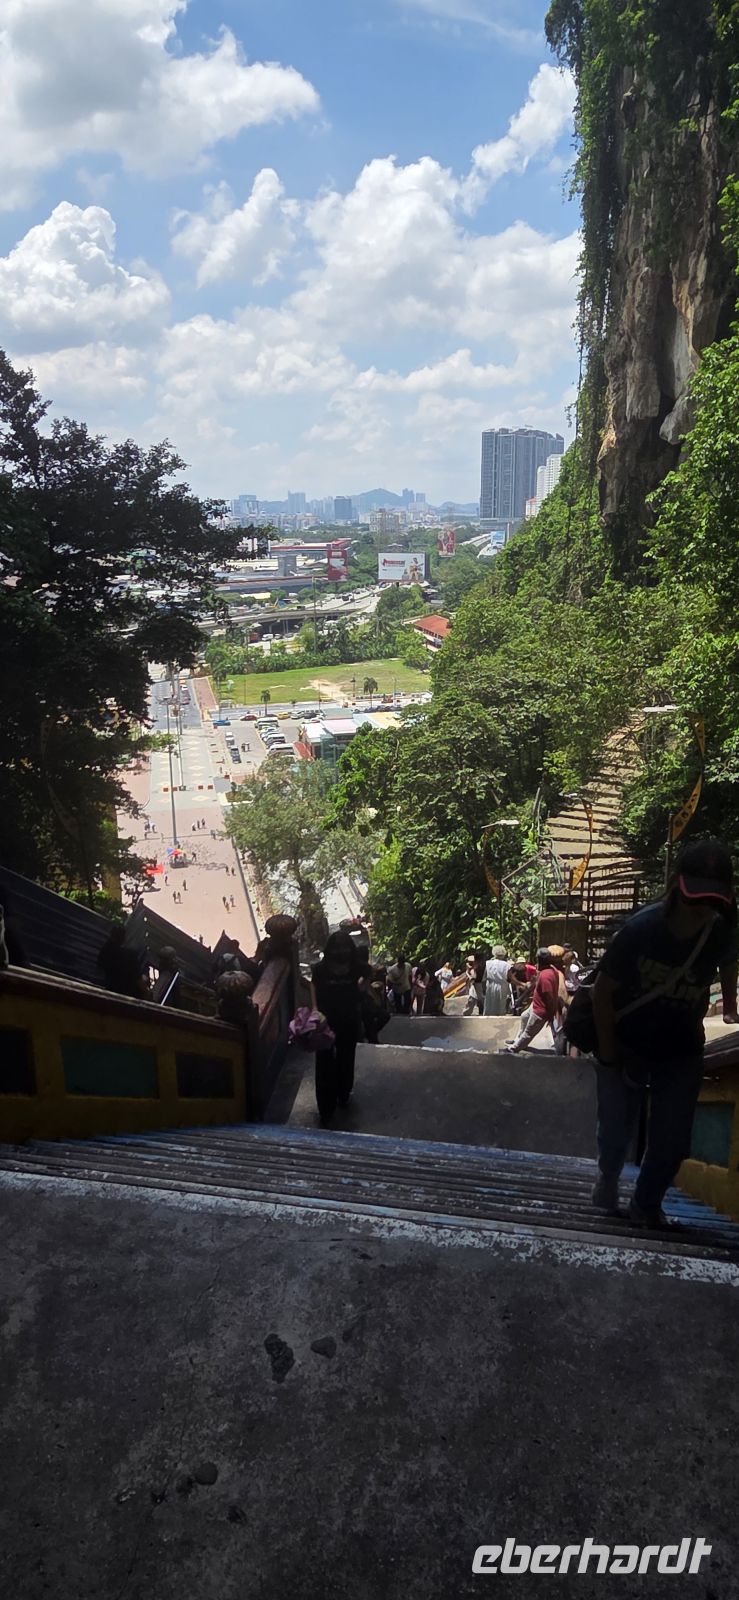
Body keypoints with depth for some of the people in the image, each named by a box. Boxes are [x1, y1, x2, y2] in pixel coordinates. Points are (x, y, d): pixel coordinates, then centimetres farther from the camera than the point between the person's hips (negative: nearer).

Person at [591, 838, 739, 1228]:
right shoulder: (640, 929, -28)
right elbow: (602, 993, -17)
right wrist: (608, 1054, -14)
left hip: (681, 1053, 3)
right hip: (626, 1048, -2)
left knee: (672, 1142, 2)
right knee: (616, 1131, 7)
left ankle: (646, 1204, 30)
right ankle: (608, 1178, 42)